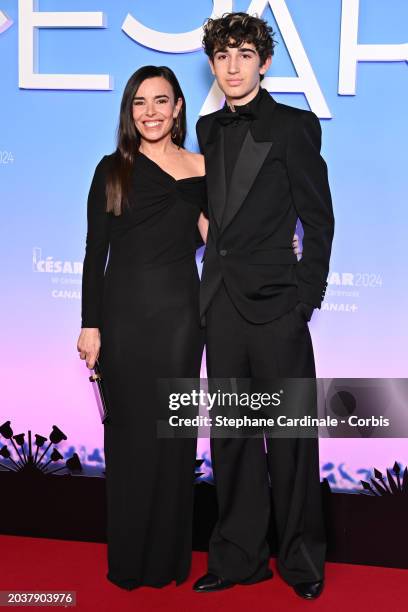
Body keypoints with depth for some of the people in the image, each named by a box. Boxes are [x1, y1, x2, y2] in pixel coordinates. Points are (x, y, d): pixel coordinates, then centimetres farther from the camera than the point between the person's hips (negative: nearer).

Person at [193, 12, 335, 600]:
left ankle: (302, 560, 20)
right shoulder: (209, 130, 14)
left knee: (290, 438, 3)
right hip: (222, 303, 5)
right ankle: (239, 556, 24)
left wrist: (306, 299, -6)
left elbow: (319, 220, -2)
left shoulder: (295, 126, -1)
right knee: (231, 437, 11)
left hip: (275, 306, -5)